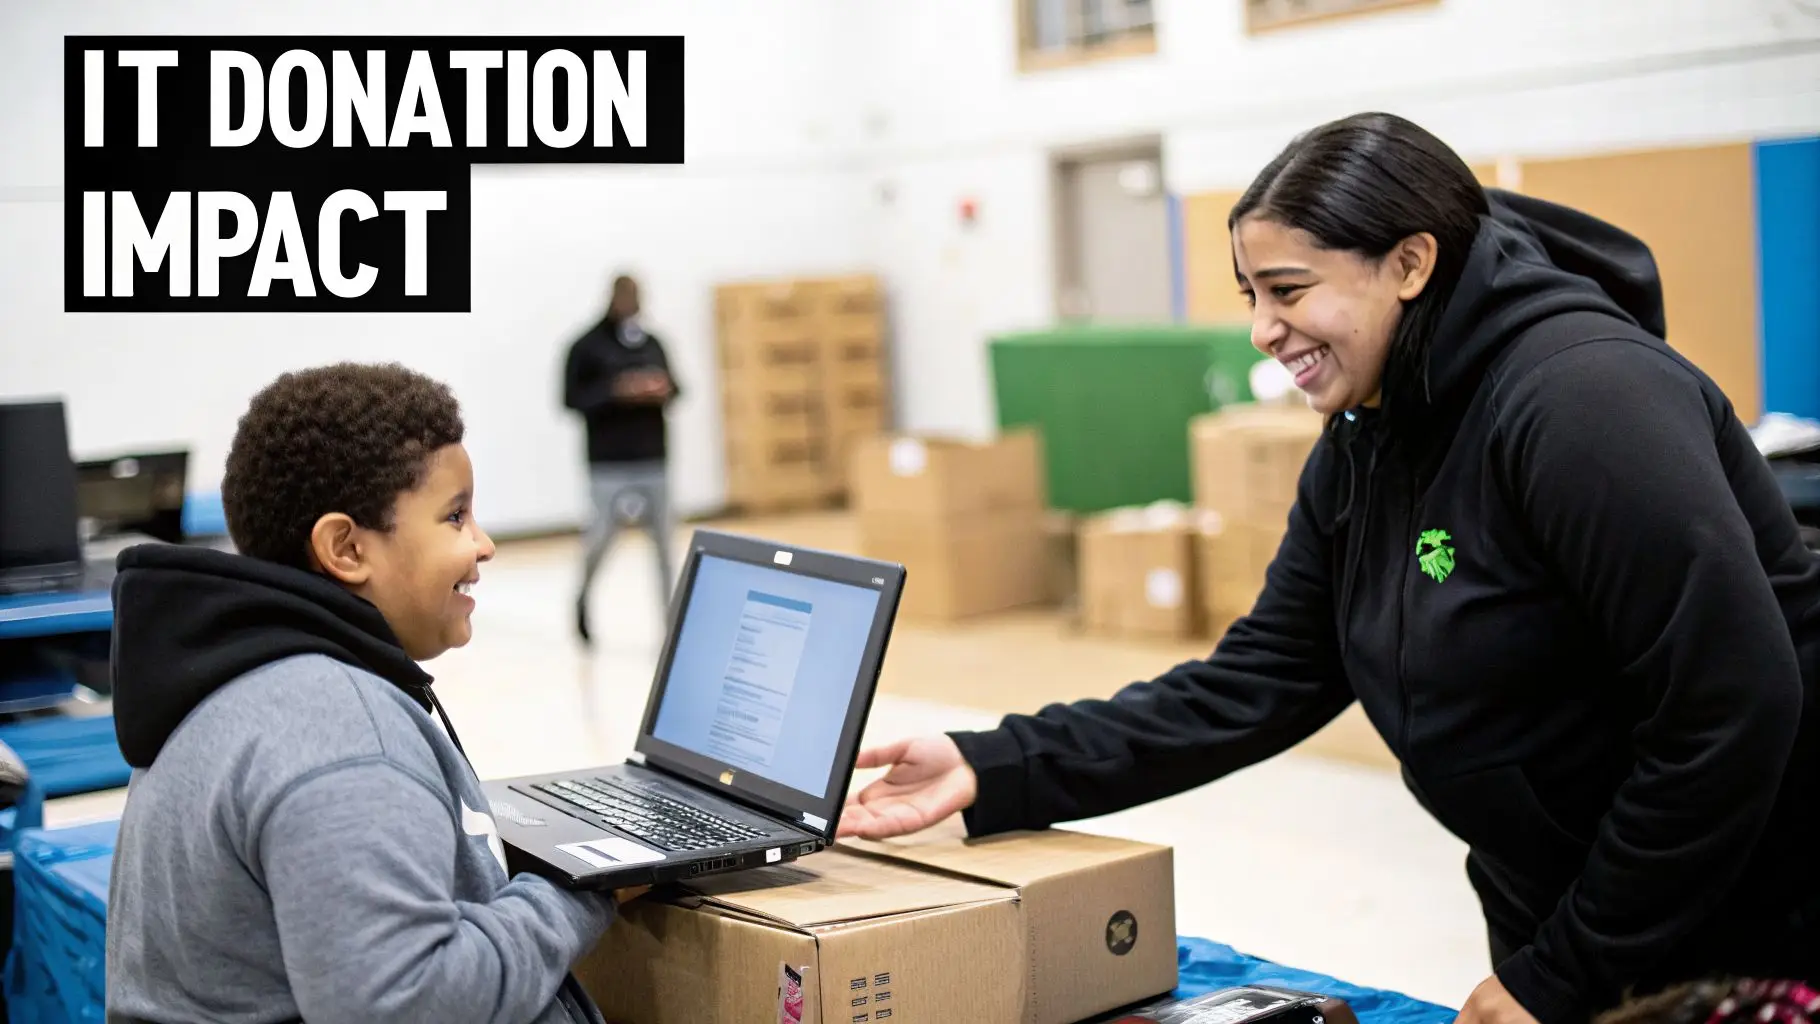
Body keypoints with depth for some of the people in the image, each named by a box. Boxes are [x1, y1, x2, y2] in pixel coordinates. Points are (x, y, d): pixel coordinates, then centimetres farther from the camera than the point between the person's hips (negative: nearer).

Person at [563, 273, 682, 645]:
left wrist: (665, 391, -4)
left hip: (653, 459, 4)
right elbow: (572, 398, -8)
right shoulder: (588, 346, -3)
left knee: (664, 538, 1)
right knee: (603, 533, -5)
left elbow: (672, 388, 20)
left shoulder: (652, 344, 12)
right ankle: (584, 597, 25)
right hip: (609, 462, -4)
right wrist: (615, 391, -21)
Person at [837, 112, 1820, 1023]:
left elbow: (1734, 712, -27)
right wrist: (991, 773, -8)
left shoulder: (1581, 398, -24)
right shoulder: (1362, 451, 2)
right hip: (1561, 923, 8)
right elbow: (1253, 686, 1)